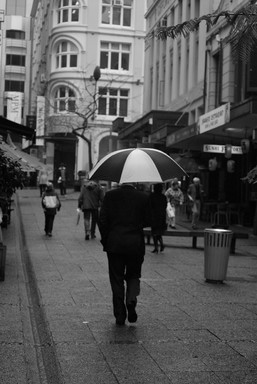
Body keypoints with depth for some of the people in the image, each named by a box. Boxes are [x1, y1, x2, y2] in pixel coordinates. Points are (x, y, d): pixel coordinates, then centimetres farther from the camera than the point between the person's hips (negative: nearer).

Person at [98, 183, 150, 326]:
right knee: (133, 276, 18)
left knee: (117, 279, 9)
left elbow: (103, 219, -4)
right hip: (136, 244, 0)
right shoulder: (143, 197, -3)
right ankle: (131, 301, -8)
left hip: (114, 244, 0)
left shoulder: (110, 195, -3)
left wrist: (104, 240, 6)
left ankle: (120, 316, 11)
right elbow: (148, 221, 1)